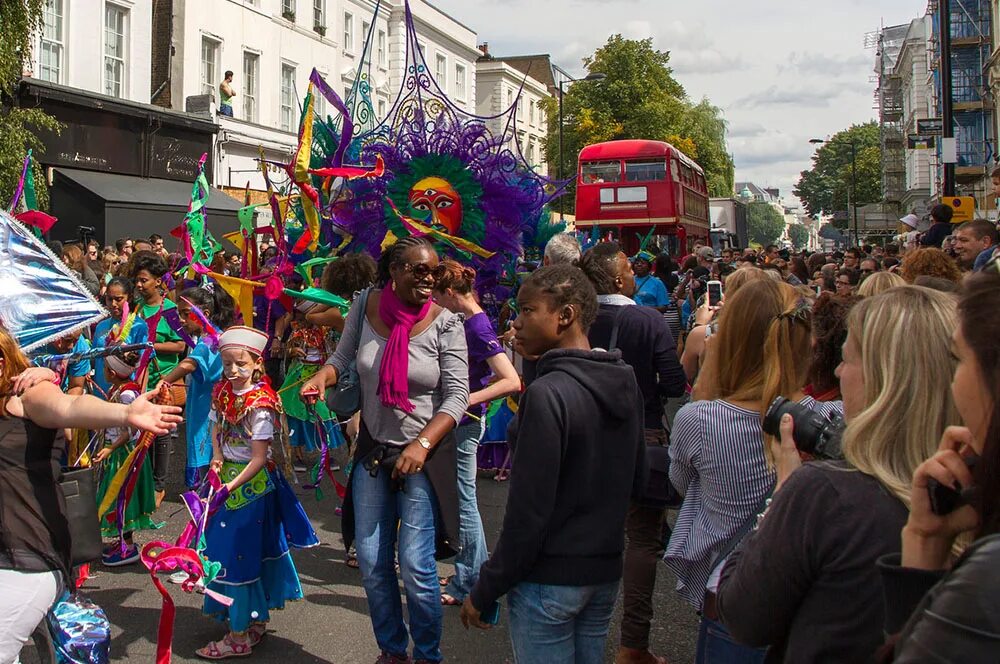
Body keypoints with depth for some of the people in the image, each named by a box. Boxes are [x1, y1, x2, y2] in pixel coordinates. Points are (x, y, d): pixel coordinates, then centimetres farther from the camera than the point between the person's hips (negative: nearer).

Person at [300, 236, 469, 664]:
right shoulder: (366, 306, -3)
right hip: (373, 451, 4)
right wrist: (323, 376, -11)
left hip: (424, 455, -4)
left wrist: (422, 445, -24)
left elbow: (457, 396, -13)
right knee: (371, 563, 10)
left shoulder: (445, 324, -12)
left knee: (416, 566, -7)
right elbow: (343, 357, 11)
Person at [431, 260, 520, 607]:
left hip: (465, 424, -10)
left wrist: (468, 401, -30)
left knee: (463, 500, 0)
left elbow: (511, 382, -27)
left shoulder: (478, 328, -20)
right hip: (457, 422, 10)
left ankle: (468, 585, 11)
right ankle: (477, 570, 30)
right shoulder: (466, 322, 7)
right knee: (461, 498, 18)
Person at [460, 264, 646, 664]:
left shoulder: (547, 394, -21)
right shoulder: (625, 383, 2)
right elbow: (636, 481, 11)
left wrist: (484, 592, -12)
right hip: (606, 571, 7)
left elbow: (529, 510, -21)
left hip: (550, 577, -7)